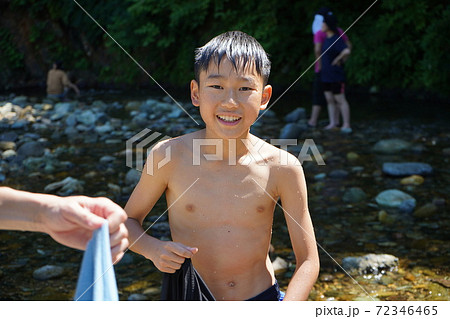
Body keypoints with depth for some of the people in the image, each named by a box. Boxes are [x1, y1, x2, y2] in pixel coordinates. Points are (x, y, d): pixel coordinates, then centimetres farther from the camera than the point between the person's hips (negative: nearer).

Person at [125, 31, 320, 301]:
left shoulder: (282, 167, -16)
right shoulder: (168, 156, -15)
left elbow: (308, 261, -11)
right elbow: (129, 220, 0)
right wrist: (154, 249, -22)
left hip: (262, 298, 0)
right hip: (190, 298, 0)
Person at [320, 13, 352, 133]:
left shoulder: (337, 39, -18)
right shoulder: (327, 39, 9)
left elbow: (347, 51, -34)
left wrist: (339, 60, -20)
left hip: (336, 76, -9)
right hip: (326, 75, 9)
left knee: (340, 100, -3)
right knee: (330, 100, 10)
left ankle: (346, 125, 3)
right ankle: (333, 123, 17)